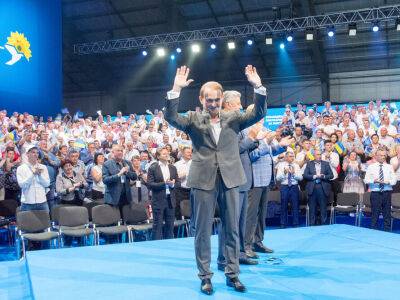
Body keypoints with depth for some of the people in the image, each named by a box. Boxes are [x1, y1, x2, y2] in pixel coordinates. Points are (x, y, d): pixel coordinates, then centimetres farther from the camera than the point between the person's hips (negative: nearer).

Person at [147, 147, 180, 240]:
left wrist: (172, 184, -11)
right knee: (158, 225, 1)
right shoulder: (153, 168, -4)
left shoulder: (173, 168, 11)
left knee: (170, 225, 10)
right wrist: (164, 183, -18)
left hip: (170, 199, 5)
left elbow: (178, 182, 11)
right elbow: (149, 184, -11)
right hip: (158, 200, -4)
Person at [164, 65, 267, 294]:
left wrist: (258, 86, -14)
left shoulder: (234, 118, 9)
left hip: (230, 179, 2)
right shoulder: (194, 119, 5)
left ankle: (232, 274, 22)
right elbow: (171, 117, -11)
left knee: (232, 229, 9)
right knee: (203, 230, 5)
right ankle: (205, 276, 17)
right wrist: (176, 89, -21)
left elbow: (259, 114, -2)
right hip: (204, 180, -1)